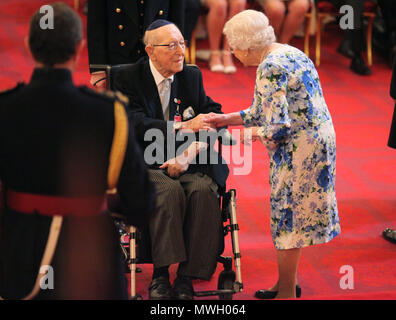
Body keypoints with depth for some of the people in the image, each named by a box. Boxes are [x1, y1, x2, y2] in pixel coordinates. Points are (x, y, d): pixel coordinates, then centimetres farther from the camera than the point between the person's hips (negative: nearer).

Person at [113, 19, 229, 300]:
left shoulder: (192, 76, 13)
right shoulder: (128, 79, 0)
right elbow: (136, 126, -15)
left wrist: (190, 154, -13)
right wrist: (185, 127, -24)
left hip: (189, 162, 3)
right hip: (146, 165, -3)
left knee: (203, 190, -29)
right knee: (170, 190, -35)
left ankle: (187, 277, -24)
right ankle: (160, 274, -27)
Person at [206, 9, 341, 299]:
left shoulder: (270, 68, -20)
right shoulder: (288, 52, 11)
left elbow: (278, 126, -24)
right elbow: (267, 112, 18)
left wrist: (251, 134, -6)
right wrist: (225, 119, 17)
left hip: (299, 146, -10)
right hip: (318, 137, 10)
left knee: (288, 214, 1)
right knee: (293, 211, 18)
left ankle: (287, 291, 10)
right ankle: (289, 282, 29)